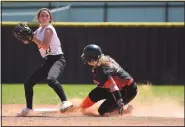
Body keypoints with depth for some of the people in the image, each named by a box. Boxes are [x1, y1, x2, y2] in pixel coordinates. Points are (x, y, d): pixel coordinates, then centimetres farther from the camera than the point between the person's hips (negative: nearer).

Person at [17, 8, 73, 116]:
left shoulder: (48, 29, -9)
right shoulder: (39, 31, 16)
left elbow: (45, 46, -22)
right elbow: (26, 41, 20)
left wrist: (33, 38, -15)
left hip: (58, 59, -9)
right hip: (48, 62, 9)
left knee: (51, 79, -39)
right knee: (28, 83, 13)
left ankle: (65, 102, -47)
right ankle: (28, 108, 28)